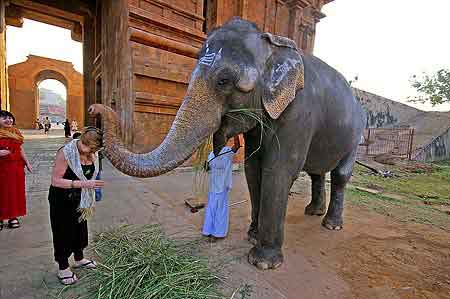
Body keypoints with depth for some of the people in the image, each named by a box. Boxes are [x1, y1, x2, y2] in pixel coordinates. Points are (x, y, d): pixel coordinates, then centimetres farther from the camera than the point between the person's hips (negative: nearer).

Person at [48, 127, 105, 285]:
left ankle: (79, 258, 41)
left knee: (80, 228, 19)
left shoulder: (93, 154, -5)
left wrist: (90, 201, 16)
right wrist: (82, 184, -34)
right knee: (64, 232, 8)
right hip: (62, 201, -6)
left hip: (81, 200, 6)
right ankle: (63, 267, 29)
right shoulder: (65, 153, -25)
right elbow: (55, 180, -24)